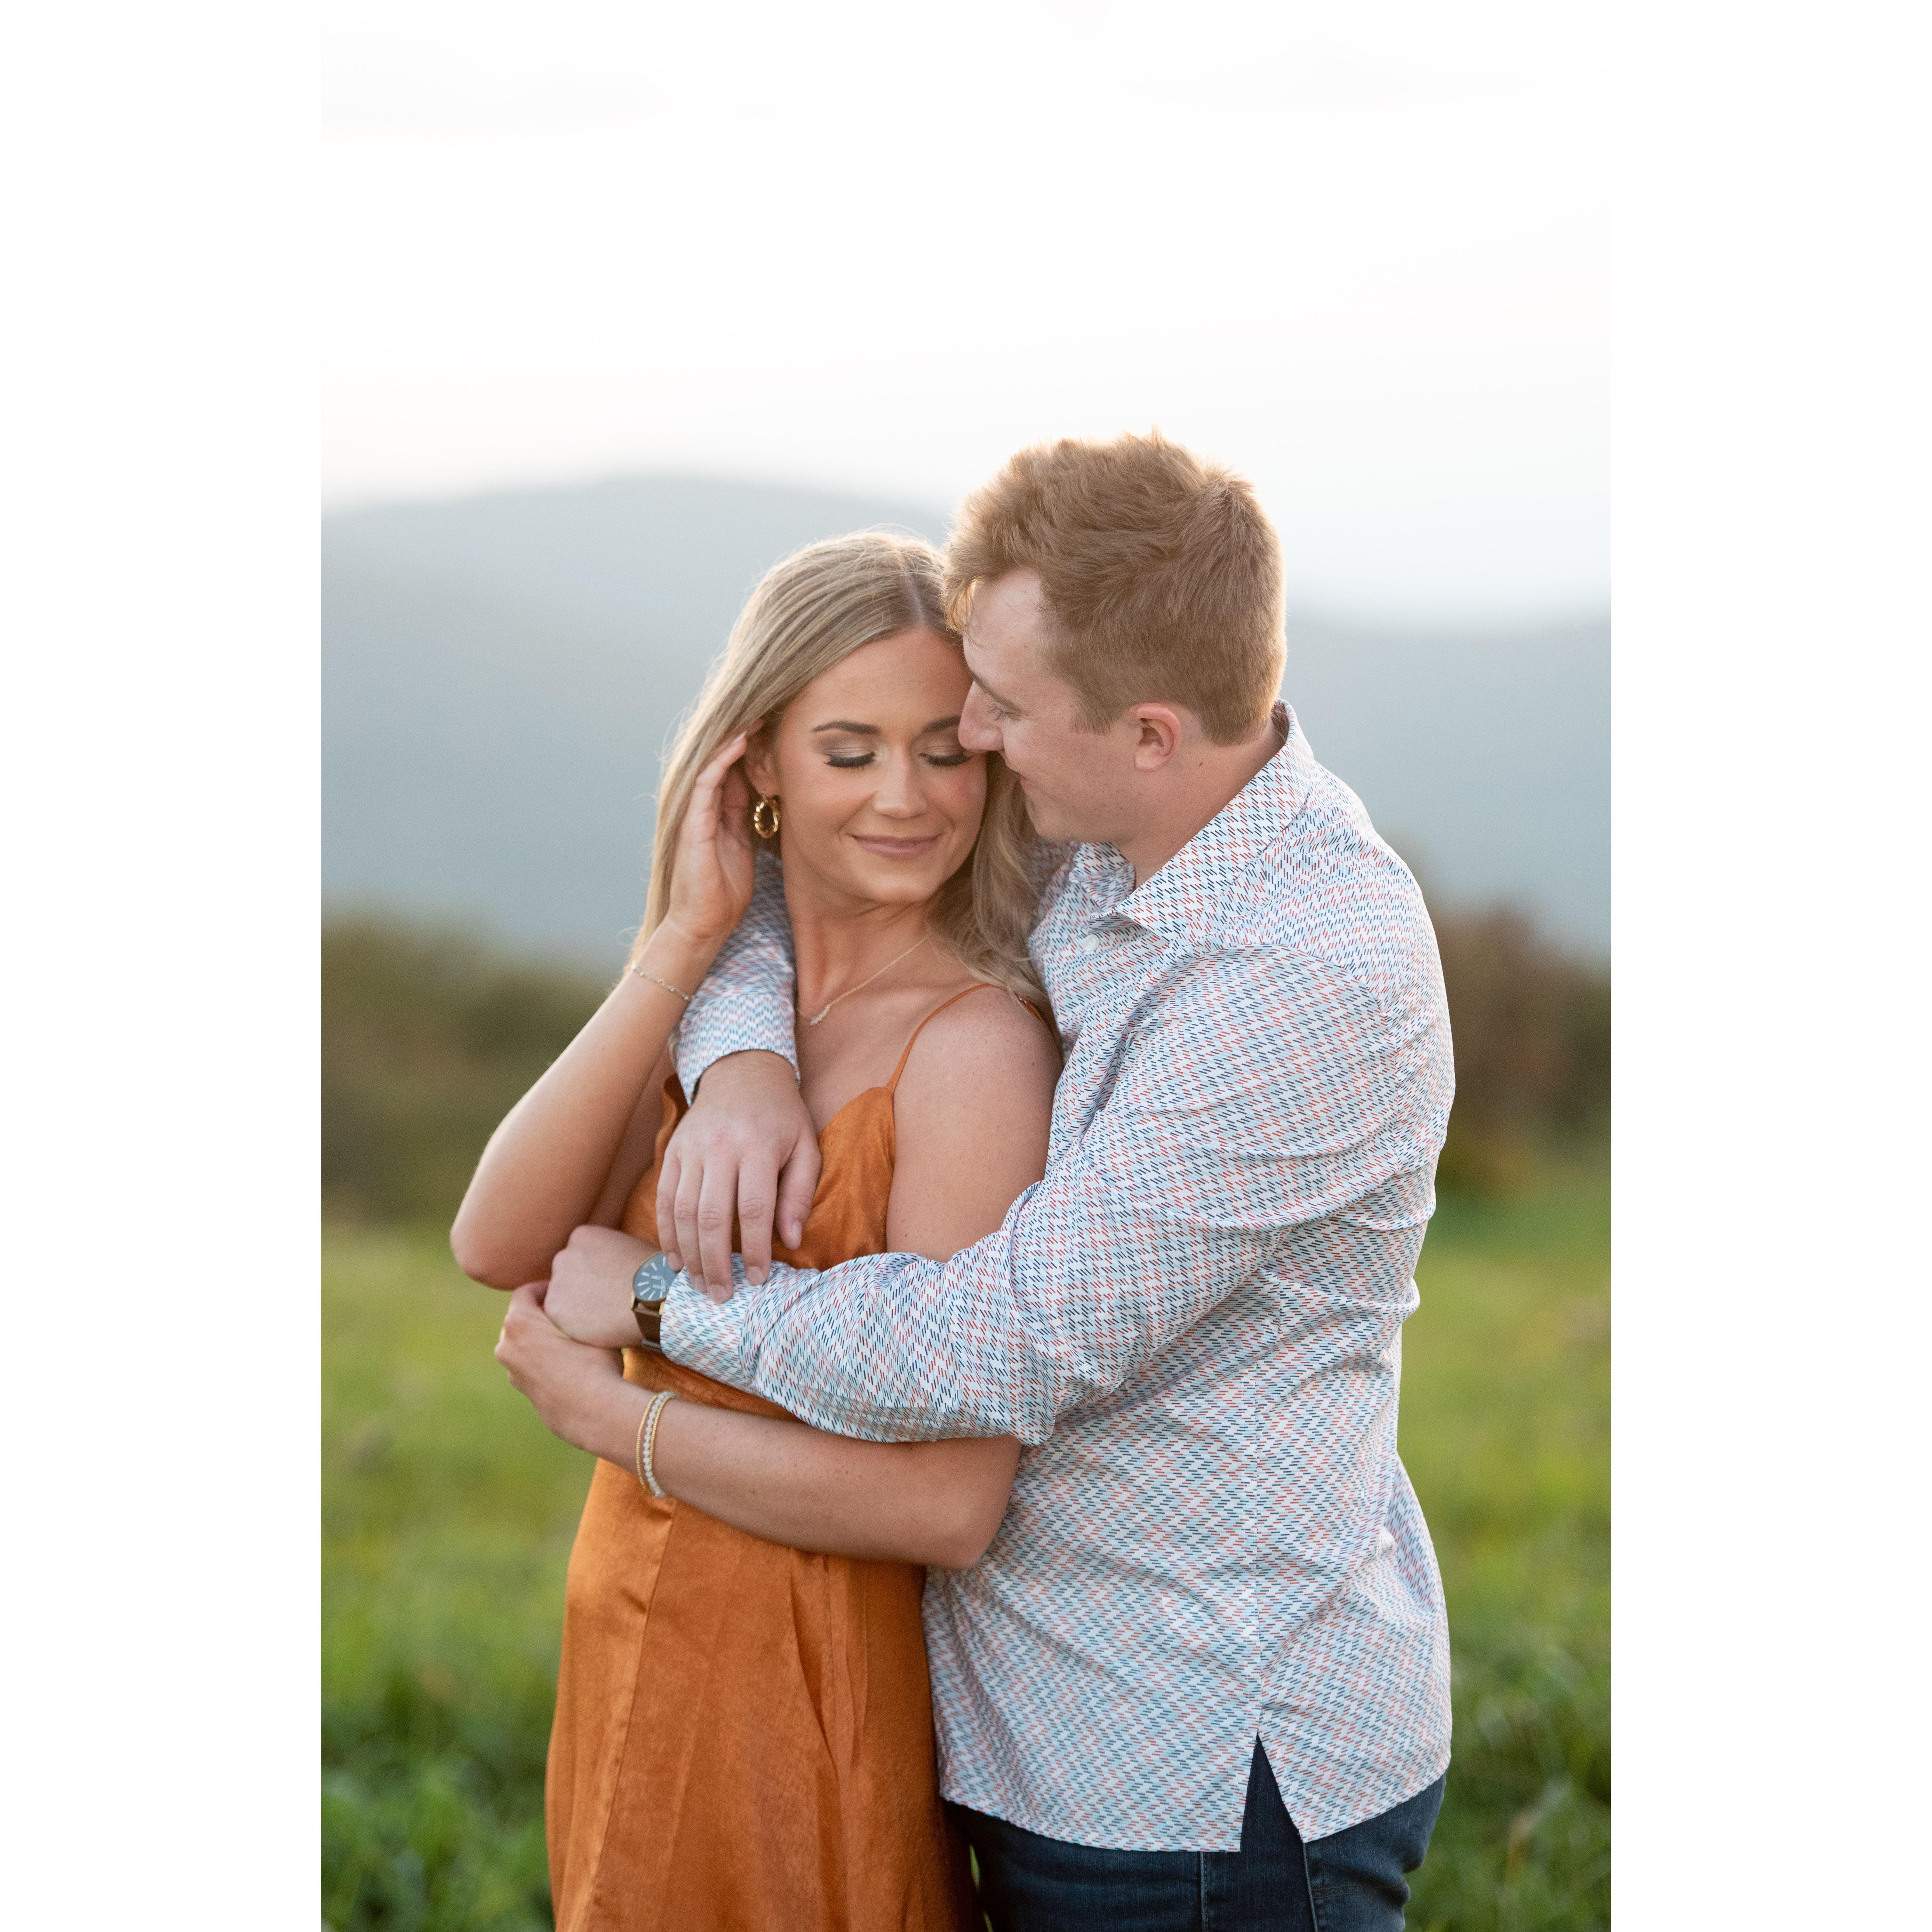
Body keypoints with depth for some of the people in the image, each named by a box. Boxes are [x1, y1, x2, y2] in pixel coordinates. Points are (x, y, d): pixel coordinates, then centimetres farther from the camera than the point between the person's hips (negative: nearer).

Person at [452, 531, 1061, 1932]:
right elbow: (498, 1246, -11)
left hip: (806, 1700, -7)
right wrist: (685, 945, -17)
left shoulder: (978, 1043, -19)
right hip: (645, 1675, 7)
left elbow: (951, 1505, -24)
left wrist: (605, 1411, -14)